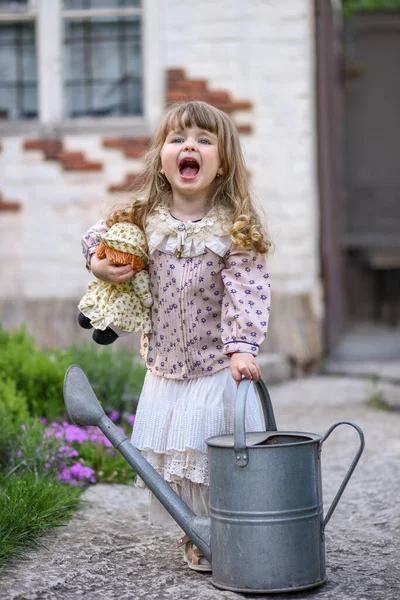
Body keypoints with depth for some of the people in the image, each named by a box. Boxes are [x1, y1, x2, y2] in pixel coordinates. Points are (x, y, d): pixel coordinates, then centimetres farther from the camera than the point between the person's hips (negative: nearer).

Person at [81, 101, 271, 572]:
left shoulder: (235, 228, -12)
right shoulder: (146, 220, -2)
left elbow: (246, 292, -19)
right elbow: (102, 231, 18)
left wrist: (242, 347, -30)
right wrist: (96, 260, -3)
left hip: (218, 368, -4)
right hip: (165, 368, 4)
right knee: (174, 455, 11)